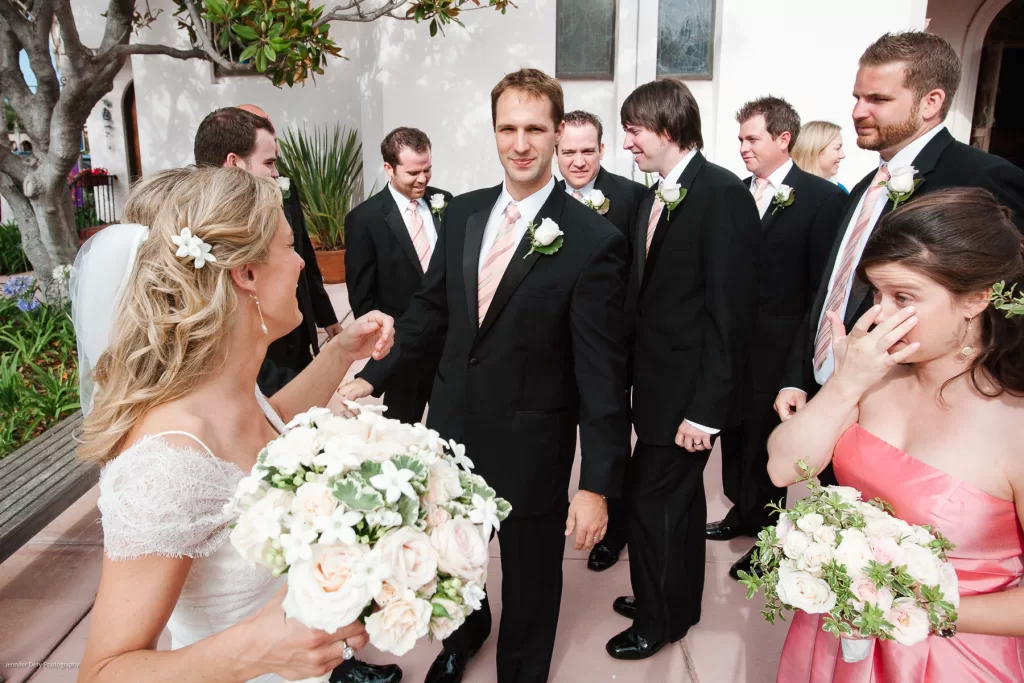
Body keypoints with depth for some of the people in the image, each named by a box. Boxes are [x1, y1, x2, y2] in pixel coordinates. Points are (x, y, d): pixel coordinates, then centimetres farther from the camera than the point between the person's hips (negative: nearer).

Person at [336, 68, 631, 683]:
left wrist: (598, 484, -17)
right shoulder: (462, 213, 0)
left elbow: (602, 372, -17)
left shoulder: (594, 240, -18)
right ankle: (465, 632, 59)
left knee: (530, 579, 17)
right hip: (453, 425, 6)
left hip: (531, 447, -5)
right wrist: (372, 376, 5)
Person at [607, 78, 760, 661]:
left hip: (687, 390, -8)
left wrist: (704, 409, -21)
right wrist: (638, 369, 5)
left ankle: (659, 619, 27)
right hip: (659, 380, 8)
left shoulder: (723, 194, -17)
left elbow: (732, 312, -21)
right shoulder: (658, 197, 9)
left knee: (651, 497, 3)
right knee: (678, 496, 21)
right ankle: (680, 601, 42)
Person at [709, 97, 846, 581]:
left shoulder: (822, 197, -9)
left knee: (767, 439, 6)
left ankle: (766, 532, 25)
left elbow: (823, 282, -10)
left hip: (778, 346, -5)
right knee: (734, 432, 16)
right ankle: (743, 511, 37)